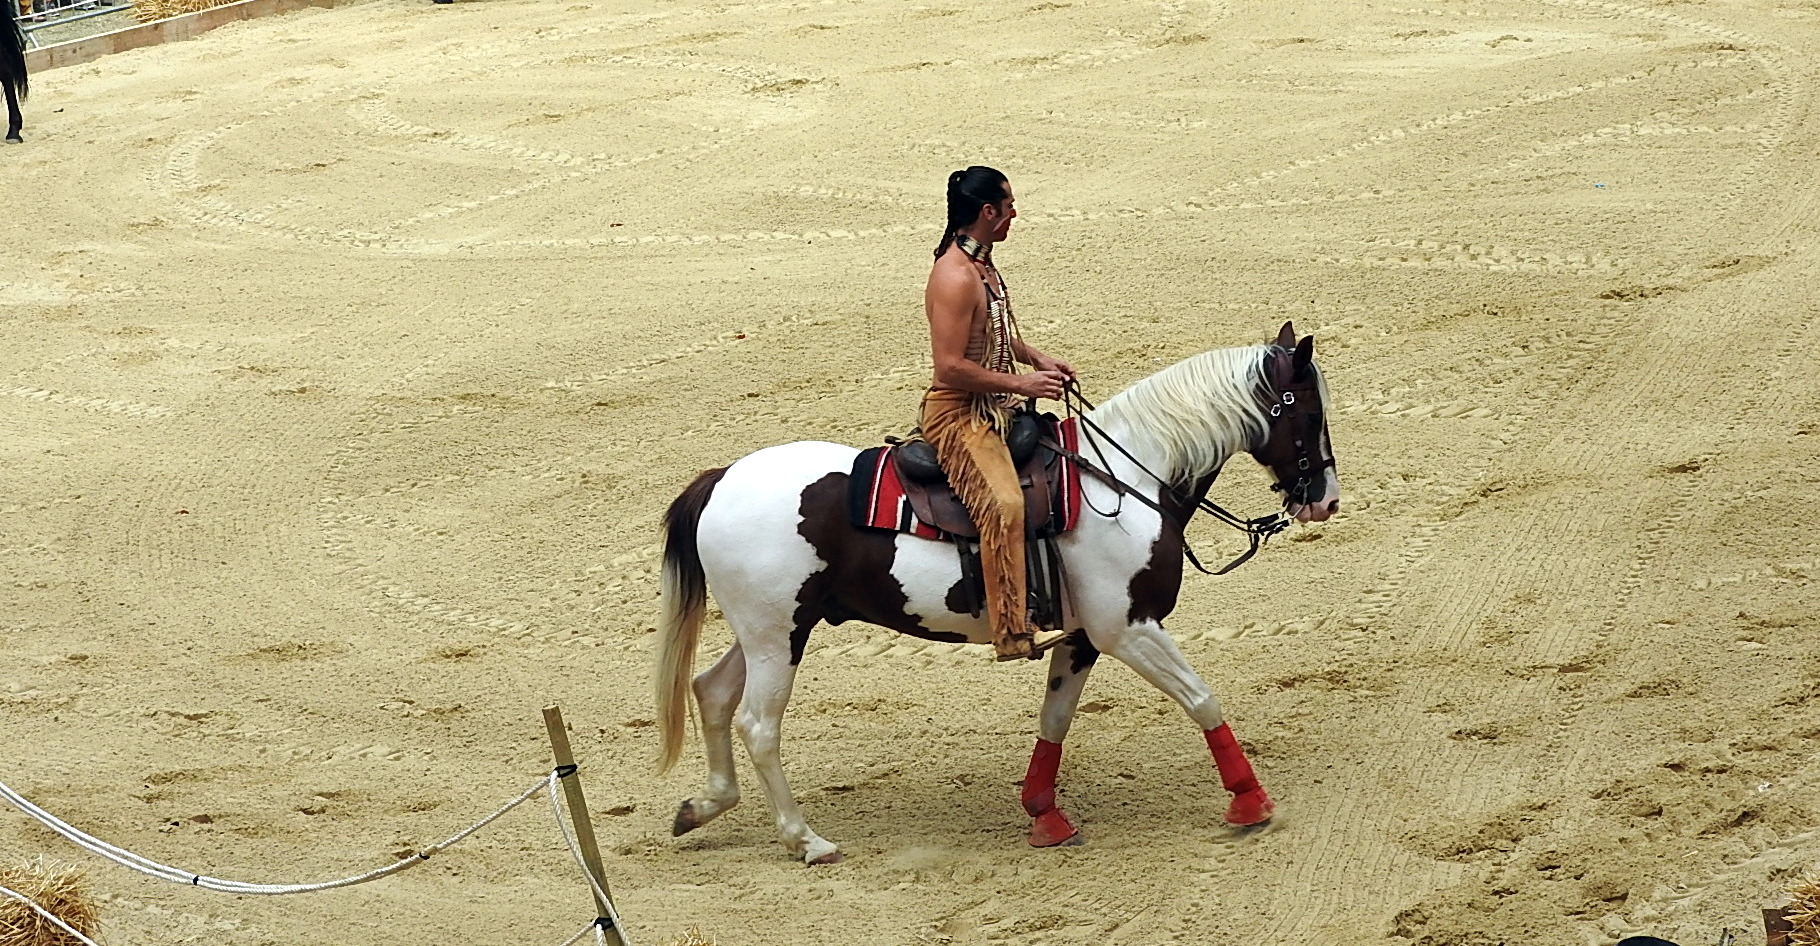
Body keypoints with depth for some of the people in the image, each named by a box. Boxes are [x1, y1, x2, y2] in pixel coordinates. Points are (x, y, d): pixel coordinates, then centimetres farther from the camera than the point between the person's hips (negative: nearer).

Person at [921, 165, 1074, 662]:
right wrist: (1023, 384, -21)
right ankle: (1013, 631, -35)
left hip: (997, 412, 11)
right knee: (1003, 503, -31)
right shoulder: (955, 277, -21)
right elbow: (950, 367, -25)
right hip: (958, 416, -11)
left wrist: (1039, 359, 10)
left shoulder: (983, 265, 11)